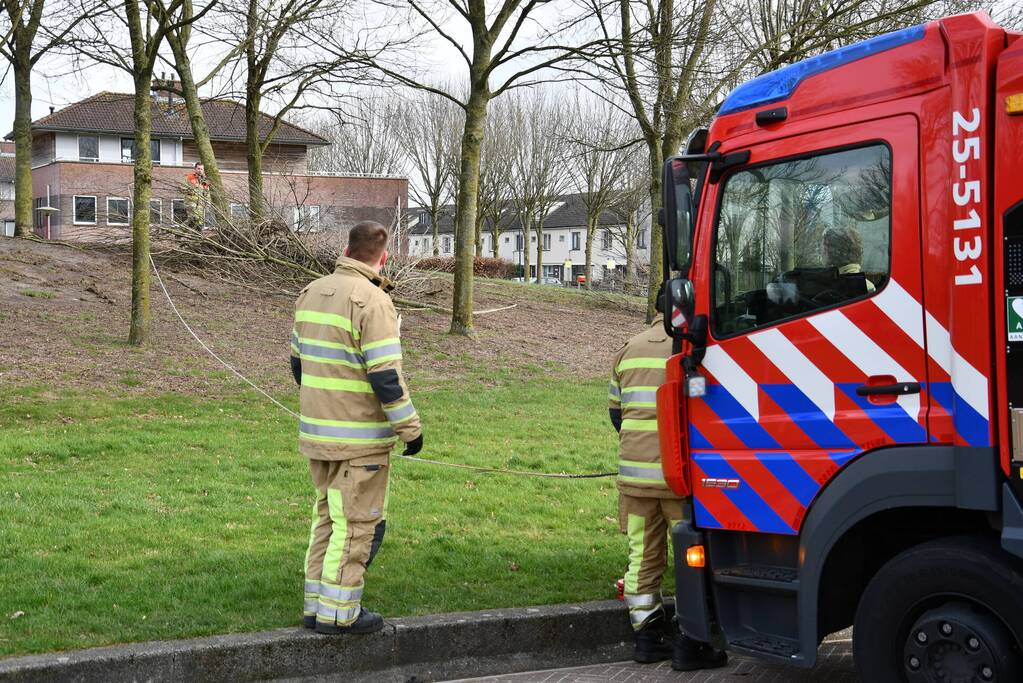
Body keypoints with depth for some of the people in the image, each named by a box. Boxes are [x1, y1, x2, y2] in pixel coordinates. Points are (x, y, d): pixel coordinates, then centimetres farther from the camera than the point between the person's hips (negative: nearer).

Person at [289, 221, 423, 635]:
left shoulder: (311, 293, 9)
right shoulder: (372, 300, -17)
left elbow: (298, 360, 16)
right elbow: (385, 374, -20)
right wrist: (409, 427, -12)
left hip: (316, 431, 8)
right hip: (359, 438, -8)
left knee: (327, 517, 17)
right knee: (358, 524, 1)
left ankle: (316, 604, 22)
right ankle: (338, 613, 5)